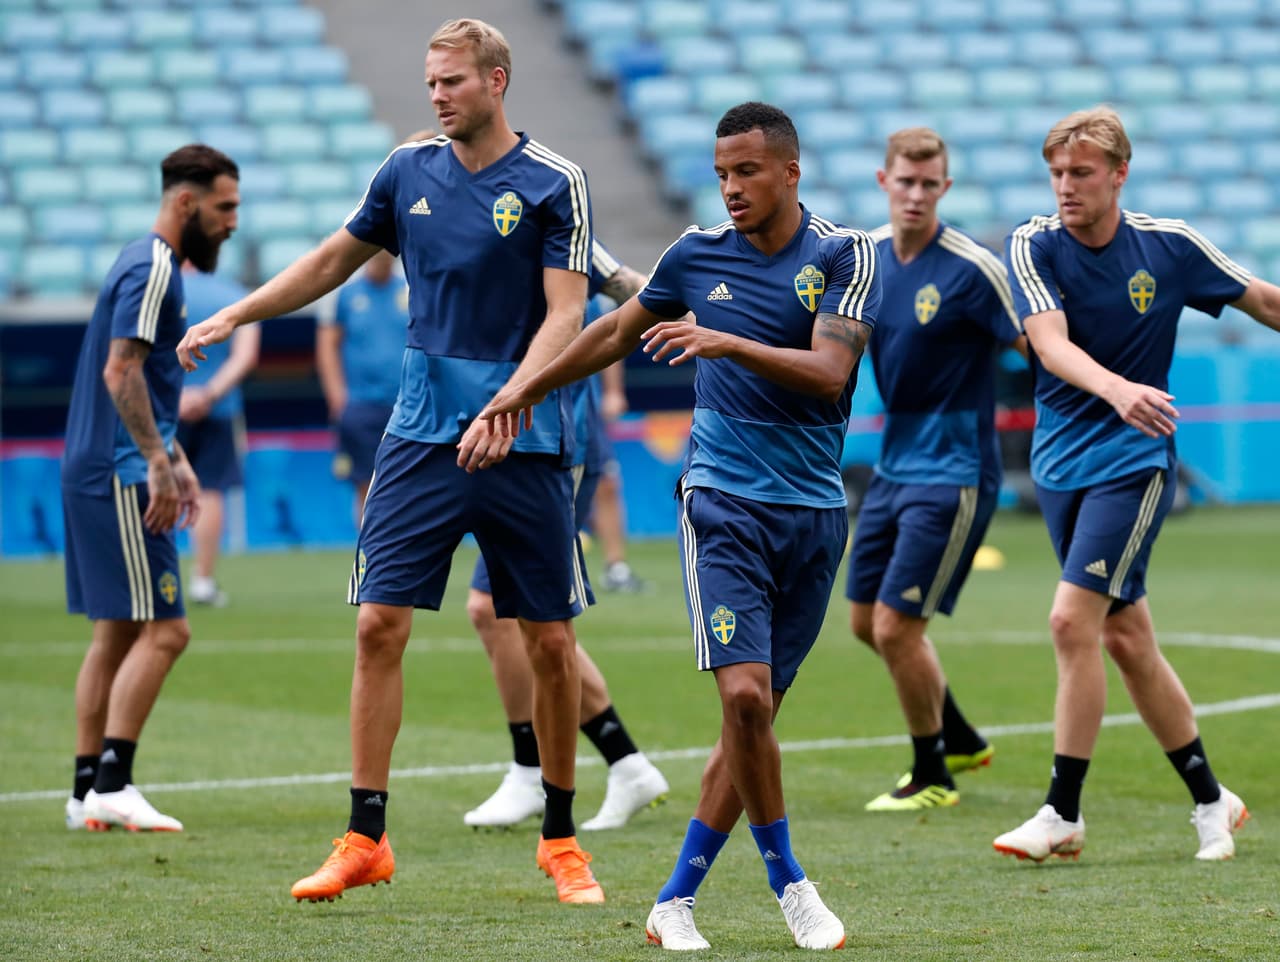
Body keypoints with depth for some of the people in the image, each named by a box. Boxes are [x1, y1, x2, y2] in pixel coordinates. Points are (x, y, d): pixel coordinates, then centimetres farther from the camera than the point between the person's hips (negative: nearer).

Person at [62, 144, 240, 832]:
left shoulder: (154, 267, 18)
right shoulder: (150, 270, -13)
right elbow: (120, 372, -21)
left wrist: (175, 459, 26)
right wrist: (157, 463, -24)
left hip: (97, 473, 11)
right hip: (120, 475, -11)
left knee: (116, 632, 11)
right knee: (162, 629, -12)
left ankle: (88, 791, 12)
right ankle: (111, 783, -14)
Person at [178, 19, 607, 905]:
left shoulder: (554, 184, -5)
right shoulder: (408, 170, 7)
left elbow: (565, 311, -11)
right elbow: (335, 260, 21)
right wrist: (234, 316, 16)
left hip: (524, 442, -3)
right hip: (422, 434, 3)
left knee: (551, 642, 1)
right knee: (380, 624, -6)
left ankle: (560, 839, 16)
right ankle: (365, 840, -1)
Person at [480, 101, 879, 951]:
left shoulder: (844, 256, -2)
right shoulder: (698, 252, 5)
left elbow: (828, 370, -16)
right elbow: (618, 332, 22)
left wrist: (730, 343, -28)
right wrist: (529, 386, 29)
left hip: (814, 510, 0)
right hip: (723, 499, 0)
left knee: (758, 712, 3)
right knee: (745, 693, -18)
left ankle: (678, 897, 13)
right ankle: (788, 881, -3)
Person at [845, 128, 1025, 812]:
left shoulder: (971, 269, -17)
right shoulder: (867, 254, 2)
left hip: (951, 473, -7)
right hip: (892, 466, 7)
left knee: (896, 626, -8)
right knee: (866, 621, 14)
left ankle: (932, 777, 12)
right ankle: (960, 740, 34)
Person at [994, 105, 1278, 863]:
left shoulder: (1168, 246, -6)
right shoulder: (1032, 247, -5)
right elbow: (1051, 343, -22)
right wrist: (1119, 390, -40)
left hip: (1134, 460, -3)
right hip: (1061, 463, 3)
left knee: (1074, 620, -16)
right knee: (1125, 638, 8)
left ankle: (1063, 815, -9)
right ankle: (1211, 800, 22)